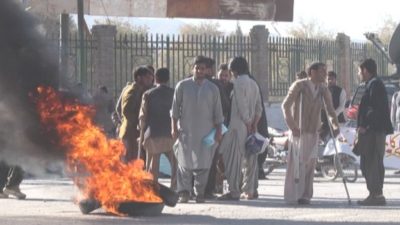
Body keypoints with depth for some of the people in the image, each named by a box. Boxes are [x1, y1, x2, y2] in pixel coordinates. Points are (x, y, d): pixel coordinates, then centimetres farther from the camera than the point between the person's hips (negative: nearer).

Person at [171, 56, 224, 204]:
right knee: (185, 162, -4)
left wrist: (218, 131, 4)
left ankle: (200, 193, 4)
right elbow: (175, 108, 6)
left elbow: (217, 112, 9)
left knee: (203, 164, -1)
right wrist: (174, 127, -1)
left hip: (205, 132, 1)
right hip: (185, 131, -1)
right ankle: (184, 192, -1)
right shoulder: (182, 86, 4)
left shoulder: (212, 89, 8)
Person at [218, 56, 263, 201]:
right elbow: (259, 108, 13)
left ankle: (234, 191, -11)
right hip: (250, 127, 8)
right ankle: (249, 191, 11)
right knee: (249, 159, 9)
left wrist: (248, 124, -11)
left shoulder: (239, 82, -10)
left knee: (233, 158, -7)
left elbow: (242, 107, -16)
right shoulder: (253, 83, 15)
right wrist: (254, 125, 6)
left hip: (239, 126, -8)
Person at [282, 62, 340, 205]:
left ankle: (304, 195, 8)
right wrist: (292, 126, -16)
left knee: (310, 163, 1)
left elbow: (329, 109, 5)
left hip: (313, 133, 4)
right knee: (297, 164, -6)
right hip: (298, 132, -4)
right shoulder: (299, 86, -10)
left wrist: (335, 125, -11)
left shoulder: (323, 89, 3)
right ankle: (293, 196, -1)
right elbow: (286, 105, -11)